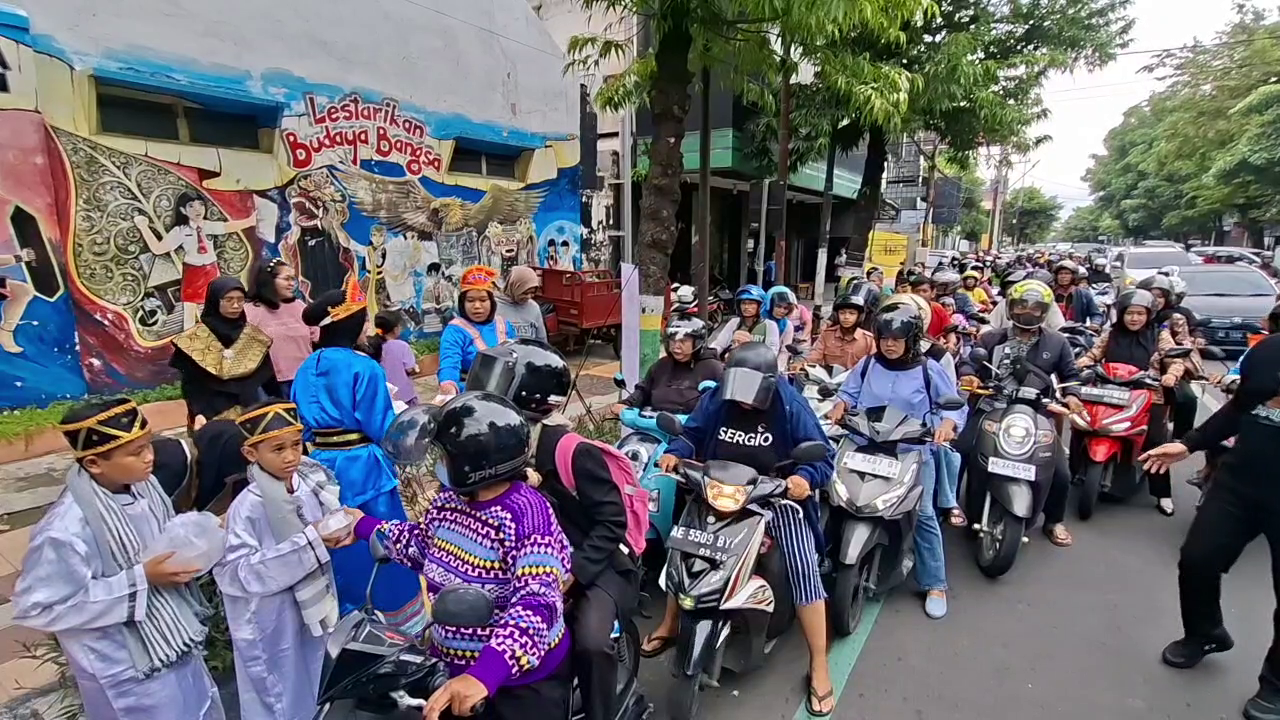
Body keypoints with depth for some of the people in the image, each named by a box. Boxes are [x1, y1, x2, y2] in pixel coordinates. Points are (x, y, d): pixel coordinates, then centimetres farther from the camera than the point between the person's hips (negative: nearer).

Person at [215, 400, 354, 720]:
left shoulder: (310, 487, -9)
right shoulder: (247, 508, -23)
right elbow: (241, 572, -25)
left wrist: (343, 526, -18)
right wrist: (309, 542, -28)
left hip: (311, 610, 5)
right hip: (270, 624, -5)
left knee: (307, 693, 26)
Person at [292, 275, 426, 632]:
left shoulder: (306, 369, 5)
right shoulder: (364, 367, -17)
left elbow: (303, 425, 12)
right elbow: (383, 428, -17)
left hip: (322, 466, 7)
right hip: (363, 468, -7)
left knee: (336, 546, 20)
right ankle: (402, 620, 23)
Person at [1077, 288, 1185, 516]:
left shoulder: (1160, 335, 5)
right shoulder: (1110, 333, 9)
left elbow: (1176, 359, 0)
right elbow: (1093, 355, 8)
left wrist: (1171, 374, -21)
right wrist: (1078, 364, -14)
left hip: (1149, 398, -1)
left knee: (1155, 444, -1)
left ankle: (1163, 494, 8)